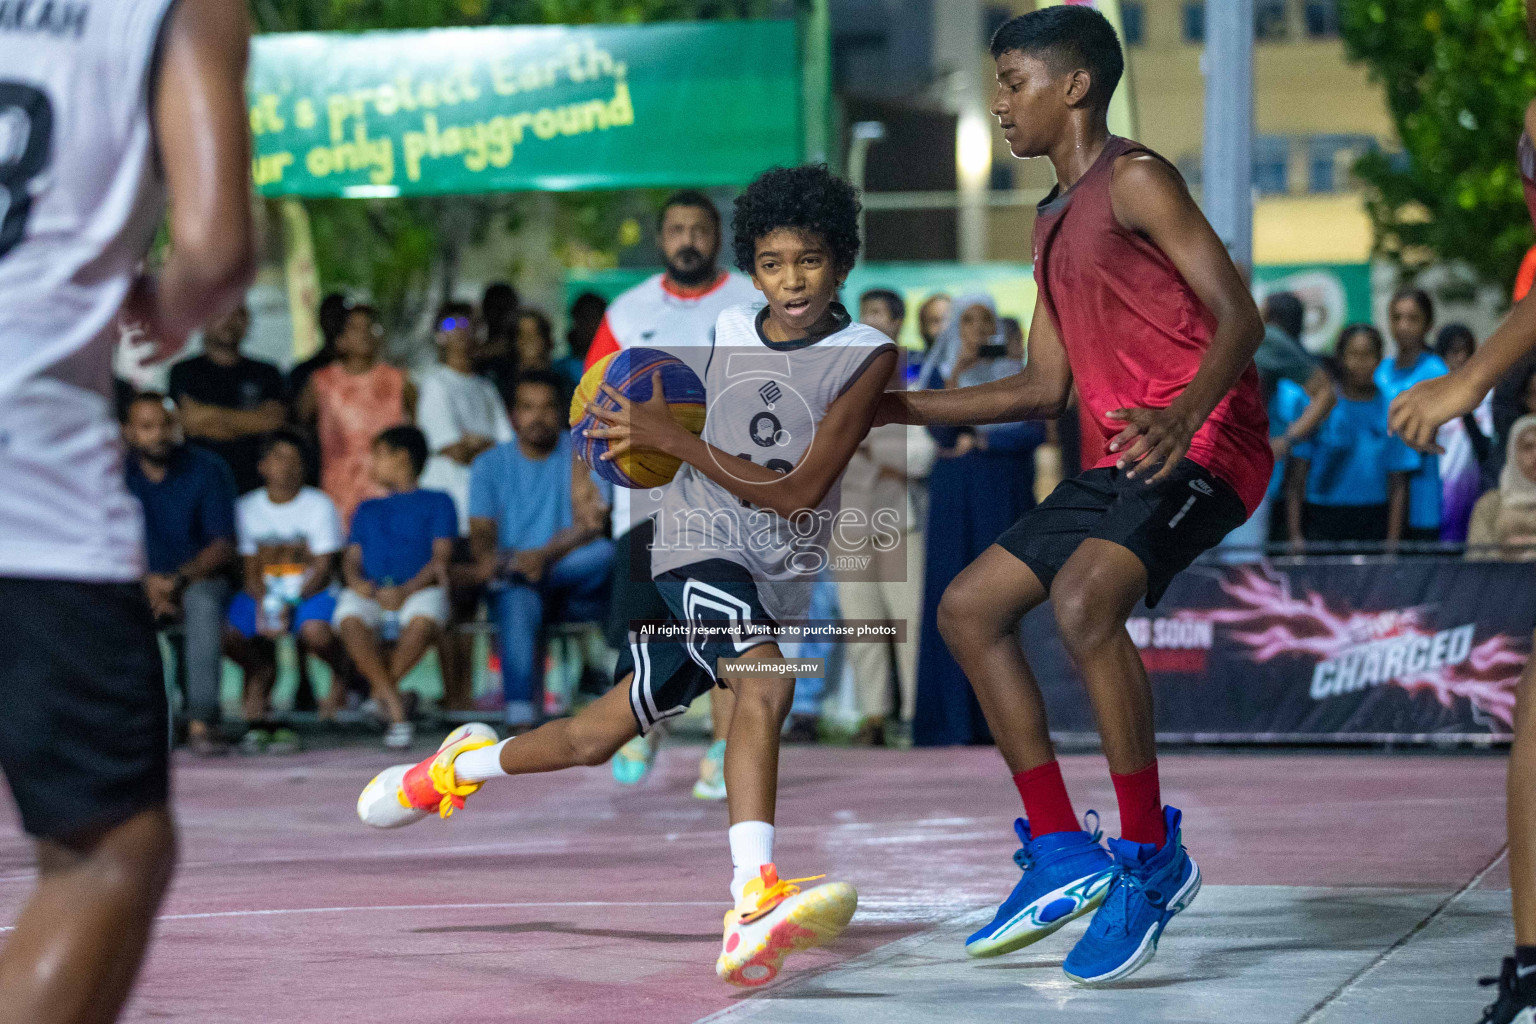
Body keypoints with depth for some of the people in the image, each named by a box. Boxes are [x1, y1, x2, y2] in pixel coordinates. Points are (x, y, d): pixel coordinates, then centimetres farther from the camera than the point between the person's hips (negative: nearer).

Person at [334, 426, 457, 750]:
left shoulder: (437, 502, 18)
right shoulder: (367, 509, 33)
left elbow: (441, 556, 4)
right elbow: (351, 557, 20)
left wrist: (406, 590, -14)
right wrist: (356, 580, -6)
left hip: (419, 590, -3)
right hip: (370, 595, 3)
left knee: (423, 620, -40)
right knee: (350, 619, -34)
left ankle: (382, 690, -19)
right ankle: (396, 709, -31)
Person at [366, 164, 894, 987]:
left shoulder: (866, 357, -10)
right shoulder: (721, 334, 2)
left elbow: (796, 493, -18)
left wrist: (674, 439, -20)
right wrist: (644, 434, 7)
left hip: (781, 575, 1)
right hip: (699, 543, -1)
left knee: (598, 736, 6)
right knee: (766, 684, -31)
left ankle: (459, 768, 33)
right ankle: (754, 908, -42)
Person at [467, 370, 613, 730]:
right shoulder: (491, 464, 13)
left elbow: (591, 523, -8)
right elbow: (481, 530, 3)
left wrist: (545, 555, -27)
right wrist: (486, 557, -24)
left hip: (575, 583, 0)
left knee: (605, 552, -34)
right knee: (517, 601, -37)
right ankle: (519, 717, -45)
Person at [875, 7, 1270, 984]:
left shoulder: (1135, 179, -7)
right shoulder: (1055, 222, 21)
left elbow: (1239, 314, -18)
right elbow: (1043, 387, 25)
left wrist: (1183, 416, -37)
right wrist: (894, 406, 23)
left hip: (1204, 448, -10)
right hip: (1125, 461, 10)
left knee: (1083, 599, -32)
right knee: (970, 608, 7)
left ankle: (1152, 855, -20)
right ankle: (1061, 856, 9)